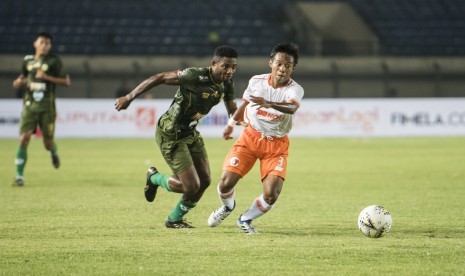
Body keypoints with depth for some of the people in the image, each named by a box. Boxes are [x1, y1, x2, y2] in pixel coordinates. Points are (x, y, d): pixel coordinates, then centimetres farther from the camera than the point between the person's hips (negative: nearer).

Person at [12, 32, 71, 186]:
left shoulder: (54, 61, -2)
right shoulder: (28, 61, 8)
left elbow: (66, 82, -4)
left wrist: (47, 77, -15)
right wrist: (19, 82, 2)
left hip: (47, 108, -2)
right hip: (29, 106, 2)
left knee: (48, 143, 3)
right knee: (24, 139, -13)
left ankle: (53, 151, 42)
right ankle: (19, 176, -9)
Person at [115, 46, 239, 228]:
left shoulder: (227, 84, -4)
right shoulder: (195, 76, -28)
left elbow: (233, 111, 11)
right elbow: (159, 78, -21)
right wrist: (129, 97, -19)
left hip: (190, 132, 8)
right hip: (171, 136, -8)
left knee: (204, 180, 8)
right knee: (191, 186, -11)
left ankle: (174, 219, 30)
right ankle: (155, 178, 21)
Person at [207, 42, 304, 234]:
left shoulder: (294, 89, -17)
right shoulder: (256, 81, -6)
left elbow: (291, 107, -41)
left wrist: (268, 103, -57)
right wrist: (231, 124, 29)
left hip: (276, 145, -2)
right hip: (250, 137, 2)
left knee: (271, 195, -17)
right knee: (226, 183, -11)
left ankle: (246, 219, 14)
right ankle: (227, 206, 27)